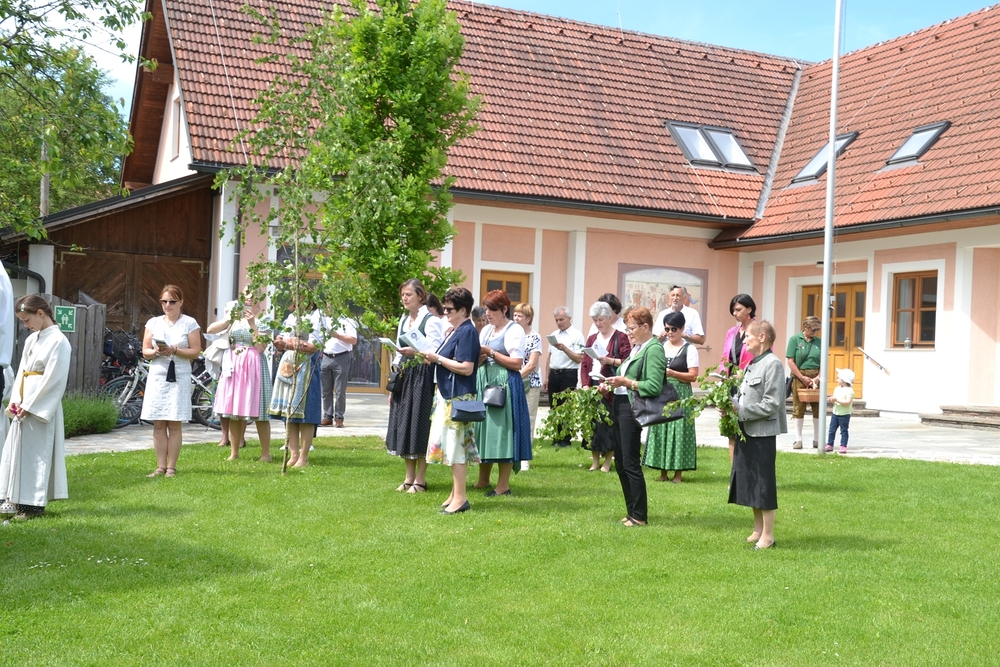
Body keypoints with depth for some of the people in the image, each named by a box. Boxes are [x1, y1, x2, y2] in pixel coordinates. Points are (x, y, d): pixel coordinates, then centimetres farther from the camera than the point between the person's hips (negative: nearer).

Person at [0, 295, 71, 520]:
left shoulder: (58, 341, -13)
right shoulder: (31, 340, 13)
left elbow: (53, 381, -17)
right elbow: (21, 372, 14)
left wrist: (29, 406, -16)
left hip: (41, 408, -8)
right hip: (24, 406, 8)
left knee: (36, 454, -3)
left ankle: (34, 503, 4)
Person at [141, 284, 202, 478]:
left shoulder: (189, 323, 2)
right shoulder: (153, 323, 11)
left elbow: (195, 352, -3)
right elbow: (145, 352, 9)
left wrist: (174, 350, -17)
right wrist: (156, 351, -12)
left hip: (178, 378, -3)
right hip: (157, 377, 3)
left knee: (174, 424, -2)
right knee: (158, 425, 2)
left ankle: (171, 467, 2)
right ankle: (160, 466, 7)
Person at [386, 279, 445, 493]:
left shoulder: (431, 320, -7)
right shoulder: (403, 321, 16)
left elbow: (435, 352, -14)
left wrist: (415, 352, -33)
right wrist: (393, 384, 15)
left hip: (422, 377, -7)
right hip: (404, 377, 8)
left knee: (419, 423, -5)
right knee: (403, 425, 8)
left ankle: (420, 480, 3)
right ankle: (409, 477, 17)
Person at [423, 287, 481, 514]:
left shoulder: (467, 332, -15)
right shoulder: (454, 331, 15)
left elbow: (466, 367, -22)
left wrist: (438, 358, -16)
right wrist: (433, 359, 7)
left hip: (458, 397, -10)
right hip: (447, 394, 10)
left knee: (456, 446, -6)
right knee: (450, 446, 13)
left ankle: (460, 498, -1)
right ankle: (455, 493, 20)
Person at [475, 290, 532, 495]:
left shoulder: (514, 331, -7)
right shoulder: (486, 330, 15)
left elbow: (516, 363, -14)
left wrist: (491, 352, -13)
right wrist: (479, 358, -4)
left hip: (504, 384, -7)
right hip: (484, 382, 8)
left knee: (502, 431, -5)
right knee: (483, 429, 10)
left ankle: (503, 485, 2)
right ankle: (483, 480, 20)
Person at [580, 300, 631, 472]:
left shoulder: (620, 337, -1)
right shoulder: (592, 338, 17)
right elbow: (584, 364, 13)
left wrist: (610, 360, -20)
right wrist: (585, 385, 0)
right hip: (592, 387, 5)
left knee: (609, 423, -4)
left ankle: (607, 462, 4)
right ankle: (595, 460, 12)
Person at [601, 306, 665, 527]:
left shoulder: (654, 350, -13)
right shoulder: (637, 349, 16)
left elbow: (654, 387, -21)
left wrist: (626, 382, -21)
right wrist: (613, 383, 6)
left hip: (632, 408, -10)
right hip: (620, 406, 10)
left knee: (630, 463, -4)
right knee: (620, 461, 13)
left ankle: (639, 516, 6)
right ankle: (631, 511, 23)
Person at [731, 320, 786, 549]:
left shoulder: (772, 364, -14)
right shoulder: (751, 364, 13)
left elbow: (771, 404, -19)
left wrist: (740, 411, -18)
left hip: (762, 433, -9)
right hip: (746, 432, 9)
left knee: (764, 485, -1)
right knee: (750, 483, 14)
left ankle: (768, 536, 8)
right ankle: (758, 530, 25)